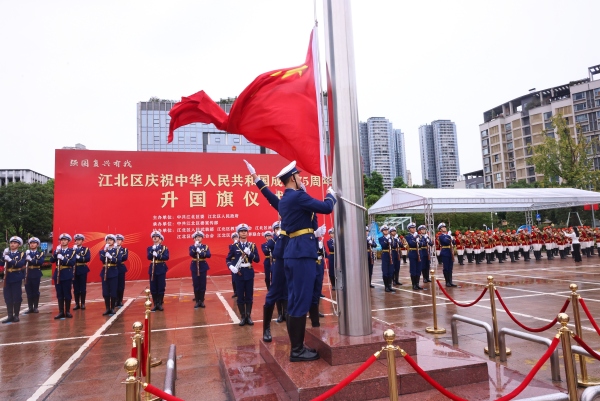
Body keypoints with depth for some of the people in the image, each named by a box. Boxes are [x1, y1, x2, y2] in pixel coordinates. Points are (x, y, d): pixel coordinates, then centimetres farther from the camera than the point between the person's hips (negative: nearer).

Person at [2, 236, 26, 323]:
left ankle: (16, 315, 10)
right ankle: (10, 316, 11)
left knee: (17, 297, 0)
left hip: (16, 278, -4)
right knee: (8, 297, 4)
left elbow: (20, 264, -15)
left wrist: (10, 260, -24)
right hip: (7, 278, 4)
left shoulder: (21, 254, 1)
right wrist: (4, 256, -9)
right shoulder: (6, 253, 13)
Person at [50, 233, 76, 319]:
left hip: (67, 275, -3)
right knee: (59, 295, 5)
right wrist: (56, 253, -17)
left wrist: (62, 258, -22)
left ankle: (67, 312, 9)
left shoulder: (72, 251, 1)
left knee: (67, 294, 1)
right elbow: (52, 261, -3)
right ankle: (61, 312, 10)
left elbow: (72, 262, -12)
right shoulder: (56, 250, 11)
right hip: (57, 275, 3)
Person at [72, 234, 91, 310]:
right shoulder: (72, 249, 10)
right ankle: (77, 304, 12)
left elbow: (88, 258, -12)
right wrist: (74, 251, -16)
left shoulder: (86, 249, 3)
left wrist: (79, 257, -20)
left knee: (83, 288, 1)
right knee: (75, 288, 4)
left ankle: (83, 304, 9)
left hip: (83, 270, -2)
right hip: (74, 270, 2)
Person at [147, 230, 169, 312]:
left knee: (161, 287, 0)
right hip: (152, 269, 2)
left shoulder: (164, 248, 2)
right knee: (153, 288, 3)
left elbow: (166, 257, -12)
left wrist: (157, 255, -21)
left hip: (161, 269, -2)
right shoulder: (149, 248, 9)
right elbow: (148, 257, -6)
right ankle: (155, 304, 12)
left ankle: (160, 304, 9)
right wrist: (152, 250, -18)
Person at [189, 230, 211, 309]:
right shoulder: (192, 246, 4)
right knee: (196, 284, 2)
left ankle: (202, 301, 11)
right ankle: (197, 301, 10)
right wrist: (195, 246, -26)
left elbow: (208, 255, -11)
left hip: (203, 266, 0)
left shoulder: (205, 246, 5)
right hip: (194, 267, 0)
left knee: (203, 284, 2)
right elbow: (191, 254, -16)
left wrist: (200, 252, -21)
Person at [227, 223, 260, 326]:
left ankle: (248, 316, 16)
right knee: (240, 297, 4)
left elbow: (257, 260, -1)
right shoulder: (234, 246, 1)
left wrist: (249, 253, -16)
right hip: (239, 273, -1)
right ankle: (242, 316, 14)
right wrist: (231, 267, -16)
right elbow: (228, 259, 3)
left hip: (249, 273, 1)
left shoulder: (252, 245, 4)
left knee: (249, 296, 6)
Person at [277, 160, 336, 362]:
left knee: (294, 300, 13)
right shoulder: (298, 196, -13)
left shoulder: (284, 200, 16)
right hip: (302, 252, -10)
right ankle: (297, 350, 4)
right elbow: (326, 208, -14)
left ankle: (296, 346, 21)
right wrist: (331, 195, 5)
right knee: (301, 301, -4)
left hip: (292, 252, 10)